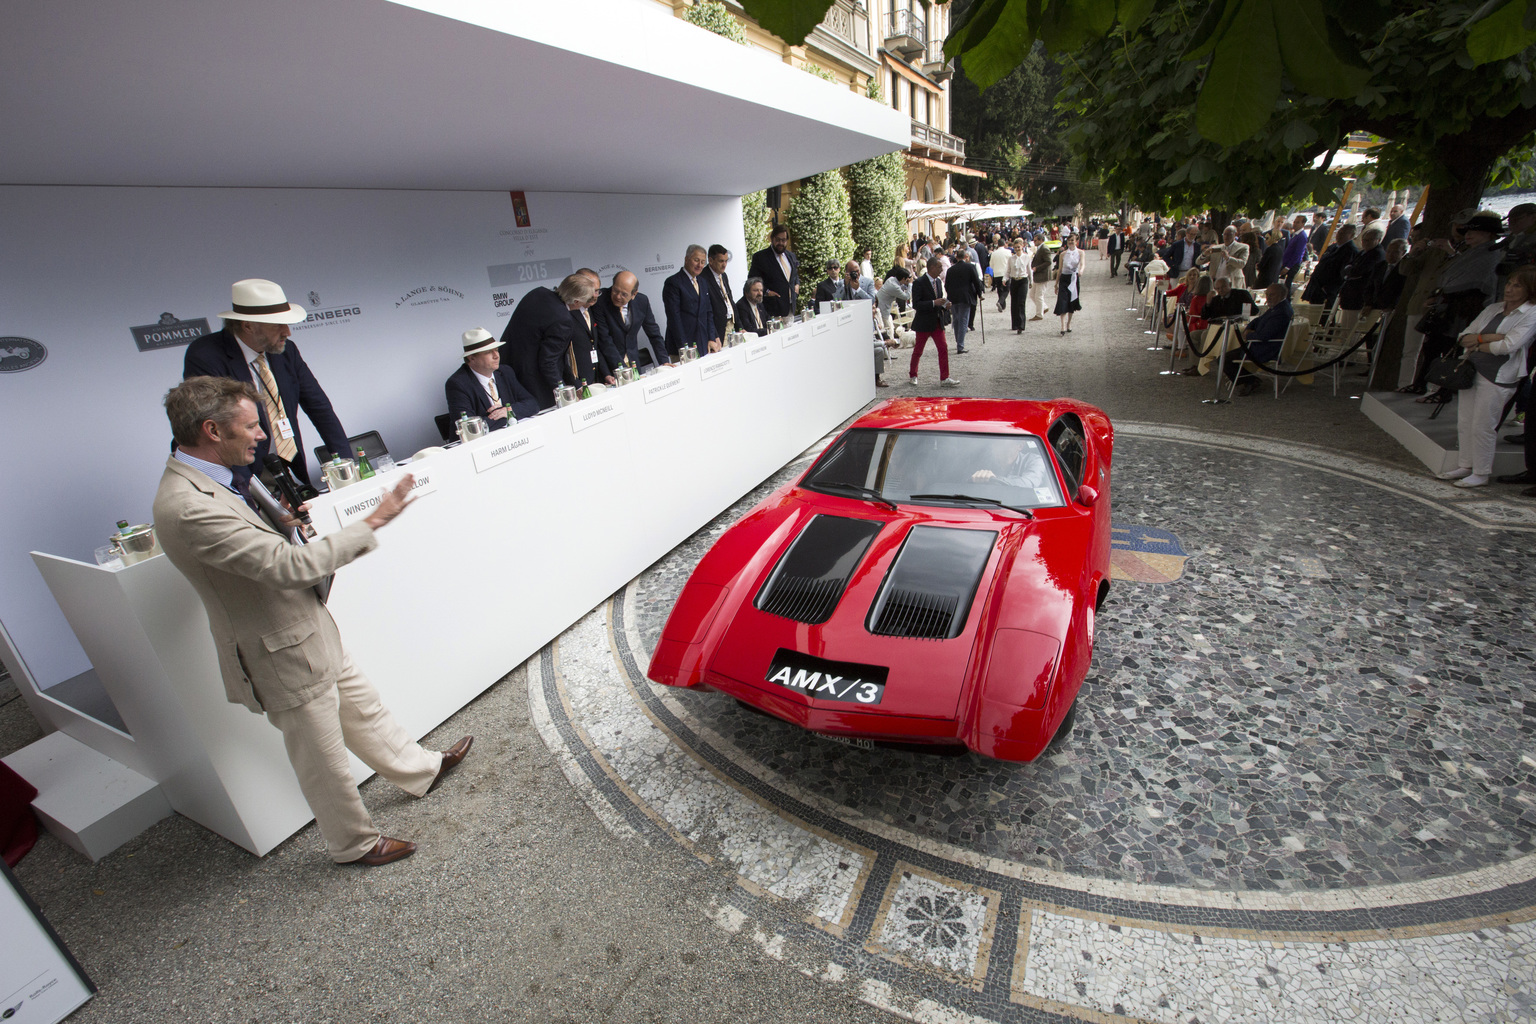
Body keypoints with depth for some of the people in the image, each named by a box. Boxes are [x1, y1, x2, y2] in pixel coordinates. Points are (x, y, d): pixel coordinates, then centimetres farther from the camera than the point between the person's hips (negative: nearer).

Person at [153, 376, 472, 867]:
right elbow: (290, 564, -31)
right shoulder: (187, 507, -30)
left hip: (313, 633, 9)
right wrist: (372, 523, -26)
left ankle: (421, 770, 46)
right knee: (324, 759, 12)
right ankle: (354, 843, 34)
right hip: (285, 657, -9)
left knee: (364, 709, 25)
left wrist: (282, 522, -3)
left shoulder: (209, 480, 2)